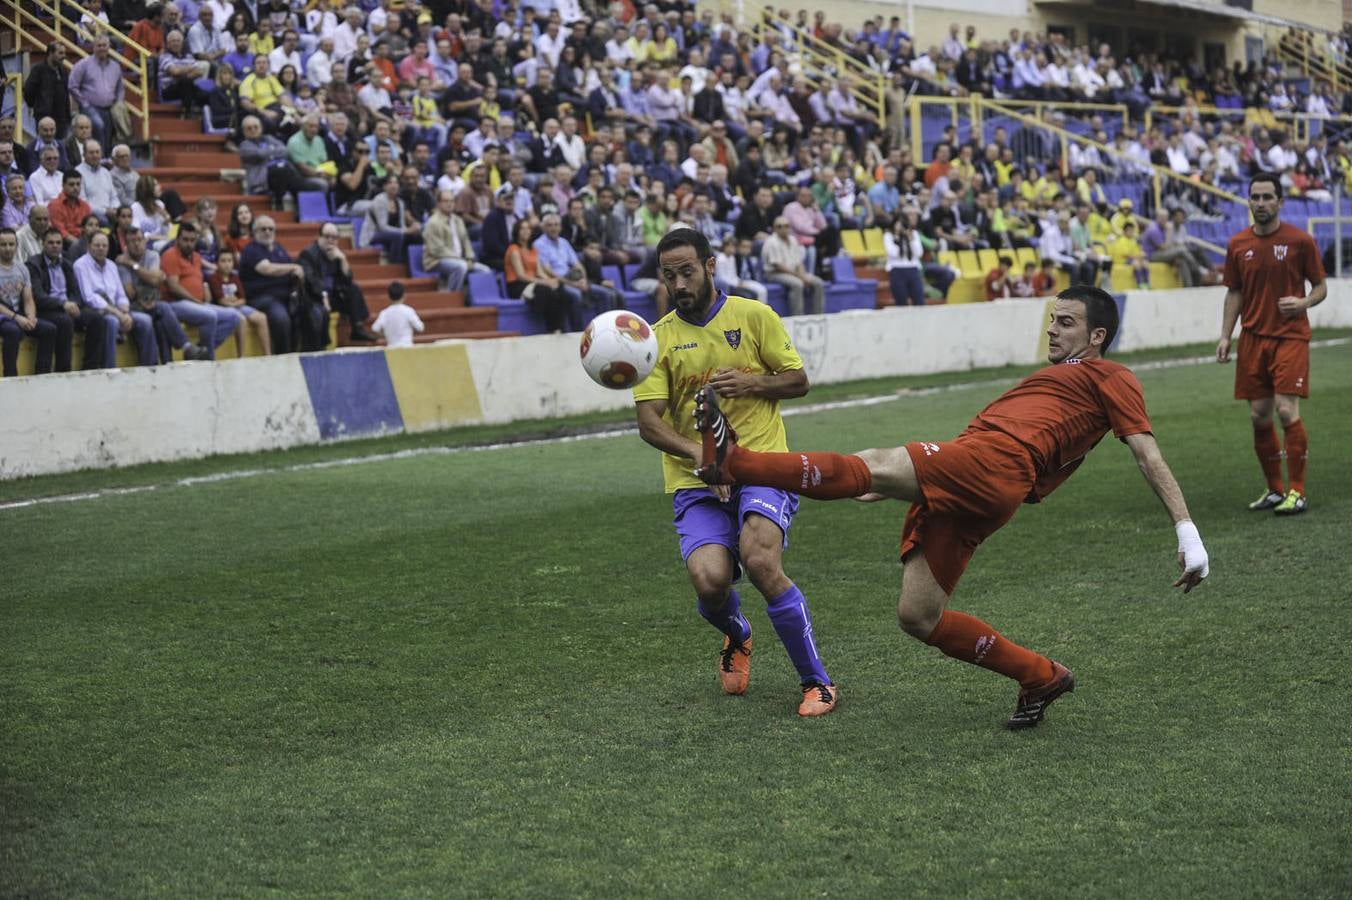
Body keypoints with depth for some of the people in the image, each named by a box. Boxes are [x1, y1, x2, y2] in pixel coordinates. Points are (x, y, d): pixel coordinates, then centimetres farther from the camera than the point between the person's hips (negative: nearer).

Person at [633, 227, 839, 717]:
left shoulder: (754, 316, 4)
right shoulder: (657, 338, 5)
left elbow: (798, 380, 9)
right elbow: (649, 423, -3)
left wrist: (750, 383, -11)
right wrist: (701, 455, -21)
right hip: (696, 480, 2)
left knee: (760, 560, -28)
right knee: (709, 581, -21)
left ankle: (817, 682, -10)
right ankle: (737, 636, 20)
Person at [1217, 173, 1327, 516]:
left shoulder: (1300, 241, -3)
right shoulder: (1238, 245, 7)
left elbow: (1320, 286, 3)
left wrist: (1303, 302, -18)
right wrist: (1225, 337, 6)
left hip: (1291, 336, -4)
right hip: (1253, 338, 4)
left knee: (1286, 409, -15)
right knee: (1259, 416, 5)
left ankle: (1297, 492, -7)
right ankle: (1275, 490, 18)